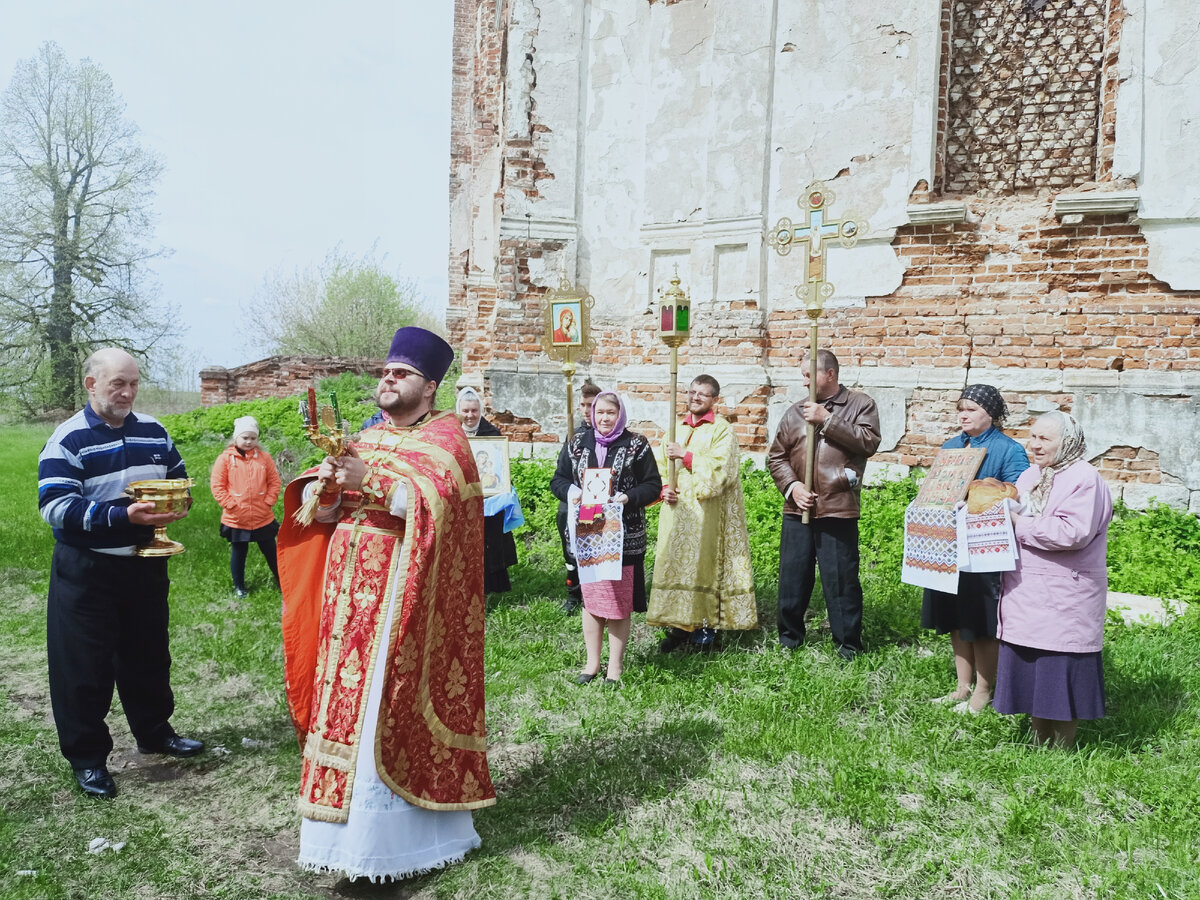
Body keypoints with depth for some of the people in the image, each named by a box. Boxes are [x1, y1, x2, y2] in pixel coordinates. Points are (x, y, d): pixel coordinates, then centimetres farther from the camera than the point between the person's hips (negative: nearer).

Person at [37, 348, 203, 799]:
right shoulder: (67, 440, -12)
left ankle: (154, 731, 34)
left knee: (148, 653, 17)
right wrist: (124, 515, -31)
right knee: (84, 664, 2)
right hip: (85, 571, -5)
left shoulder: (153, 431, 5)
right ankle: (87, 757, 15)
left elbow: (179, 479, 16)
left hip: (145, 563, 5)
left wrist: (177, 502, -8)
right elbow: (56, 506, -21)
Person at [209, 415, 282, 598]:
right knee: (238, 552, 13)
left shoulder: (264, 457, 1)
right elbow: (217, 485, -5)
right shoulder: (226, 458, -5)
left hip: (263, 518, 1)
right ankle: (239, 587, 29)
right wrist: (230, 505, -11)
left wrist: (269, 501, -6)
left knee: (270, 551, 12)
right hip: (236, 519, -1)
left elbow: (274, 481, 5)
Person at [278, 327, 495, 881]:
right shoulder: (365, 439, 17)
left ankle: (390, 834, 8)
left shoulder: (443, 437, -2)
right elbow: (323, 513, 12)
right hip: (351, 589, 7)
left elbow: (433, 501, -19)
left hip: (399, 591, -6)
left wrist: (370, 481, -25)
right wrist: (327, 483, -9)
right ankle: (349, 819, 20)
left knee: (387, 706, -4)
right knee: (348, 701, 8)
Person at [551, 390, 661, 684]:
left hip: (624, 537, -2)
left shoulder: (636, 445, 0)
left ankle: (615, 665, 16)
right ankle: (592, 662, 22)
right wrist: (572, 492, -12)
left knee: (620, 601, 3)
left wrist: (628, 498, -18)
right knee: (590, 597, 9)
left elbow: (653, 485, -1)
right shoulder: (576, 443, 8)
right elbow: (558, 480, 10)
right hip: (587, 534, 3)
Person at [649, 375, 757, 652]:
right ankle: (679, 626, 11)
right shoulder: (677, 429, 18)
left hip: (705, 512, -5)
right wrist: (663, 488, -3)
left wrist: (685, 455, -16)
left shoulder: (722, 429, 0)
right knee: (673, 564, 3)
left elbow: (720, 465, -14)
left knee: (702, 564, -5)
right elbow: (660, 463, 15)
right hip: (676, 509, 5)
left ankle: (703, 627, 4)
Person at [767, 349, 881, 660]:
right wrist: (792, 487, -4)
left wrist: (827, 420, -13)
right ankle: (789, 638, 26)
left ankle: (848, 645, 16)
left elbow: (869, 442, -13)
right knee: (792, 578, 11)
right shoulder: (795, 412, 13)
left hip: (838, 510, -4)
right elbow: (776, 456, 12)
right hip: (797, 510, 4)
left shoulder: (860, 404, 3)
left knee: (842, 580, 2)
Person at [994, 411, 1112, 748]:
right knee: (1029, 668, 13)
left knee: (1059, 671, 1)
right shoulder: (1031, 475, 14)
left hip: (1064, 599, -8)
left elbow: (1073, 533, -24)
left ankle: (1061, 749, 15)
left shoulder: (1084, 479, -12)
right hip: (1026, 593, 8)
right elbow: (1016, 517, 20)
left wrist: (1019, 524, -19)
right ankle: (1039, 742, 27)